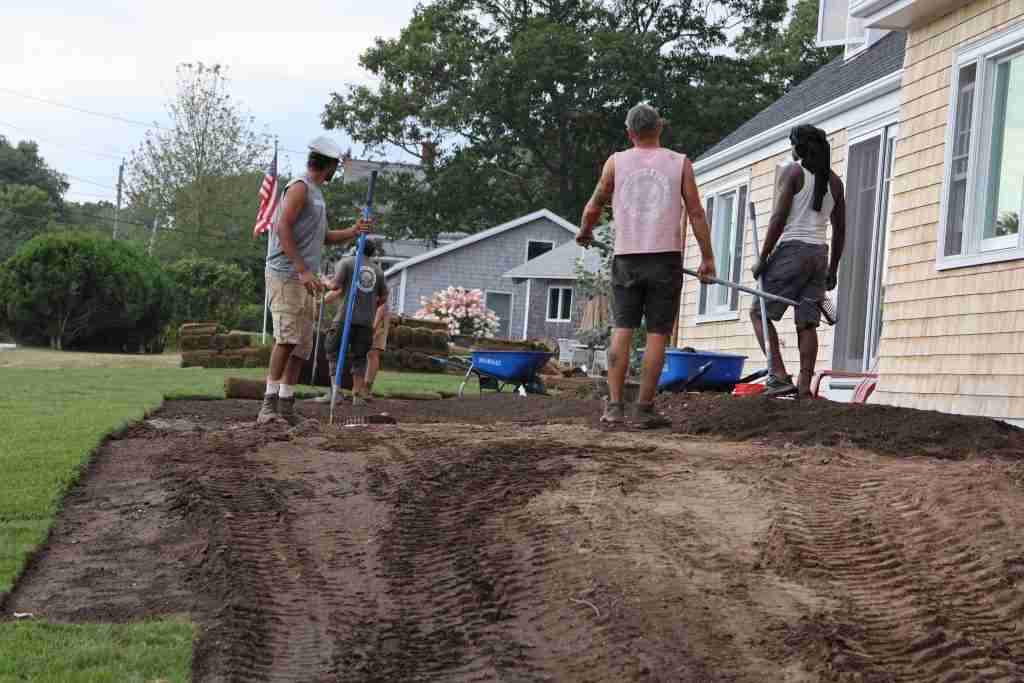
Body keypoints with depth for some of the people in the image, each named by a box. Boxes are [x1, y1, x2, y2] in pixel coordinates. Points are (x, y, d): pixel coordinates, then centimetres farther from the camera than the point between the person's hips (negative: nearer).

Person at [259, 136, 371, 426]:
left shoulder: (316, 193, 23)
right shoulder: (300, 187, -6)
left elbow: (323, 237, 29)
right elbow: (283, 228, -16)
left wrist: (353, 232, 12)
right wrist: (302, 270, -23)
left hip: (305, 280, 10)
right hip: (286, 275, -10)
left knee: (303, 344, 7)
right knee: (287, 338, -19)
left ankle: (286, 405, 10)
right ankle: (270, 404, -21)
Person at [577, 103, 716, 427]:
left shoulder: (616, 162, 7)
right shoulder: (680, 163, 6)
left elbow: (594, 208, 12)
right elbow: (696, 213, 2)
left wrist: (584, 233, 32)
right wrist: (707, 258, 5)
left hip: (627, 258, 1)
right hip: (666, 256, -1)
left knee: (622, 330, 5)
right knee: (657, 334, 1)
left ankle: (614, 405, -2)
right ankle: (644, 407, 0)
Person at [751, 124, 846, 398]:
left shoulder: (793, 172, -4)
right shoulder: (834, 180, 14)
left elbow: (779, 218, -11)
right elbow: (840, 229, 15)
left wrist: (763, 258, -8)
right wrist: (832, 270, 20)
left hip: (792, 249, -6)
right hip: (820, 253, 6)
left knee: (759, 312, 2)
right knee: (807, 322, 4)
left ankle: (779, 375, -11)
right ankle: (804, 388, -1)